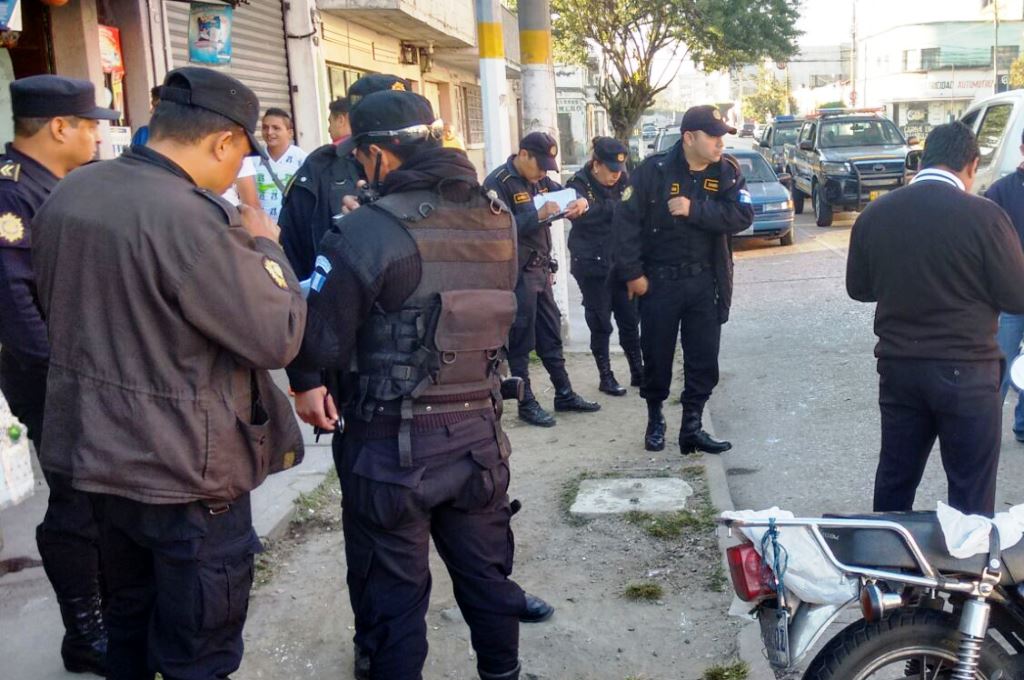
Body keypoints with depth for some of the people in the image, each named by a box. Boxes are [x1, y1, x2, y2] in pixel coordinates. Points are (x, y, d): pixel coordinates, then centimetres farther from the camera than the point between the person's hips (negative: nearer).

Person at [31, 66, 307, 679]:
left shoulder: (69, 193, 1)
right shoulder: (187, 218, -26)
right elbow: (279, 337, -21)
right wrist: (265, 247, -6)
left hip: (95, 452, 8)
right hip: (182, 472, -8)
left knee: (130, 622, 27)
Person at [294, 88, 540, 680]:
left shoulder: (370, 231, -17)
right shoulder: (499, 220, 2)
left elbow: (320, 343, -18)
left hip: (394, 443, -6)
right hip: (480, 433, 6)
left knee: (392, 592, 10)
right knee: (484, 570, 22)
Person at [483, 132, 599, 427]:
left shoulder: (539, 179, 11)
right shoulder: (498, 183, -14)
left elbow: (566, 194, 16)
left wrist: (580, 202, -7)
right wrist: (538, 216, -30)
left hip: (541, 269, 8)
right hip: (517, 274, -8)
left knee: (551, 336, 16)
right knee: (521, 342, 1)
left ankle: (564, 394, 26)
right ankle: (527, 403, 11)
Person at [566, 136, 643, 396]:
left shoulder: (623, 182, 6)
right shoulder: (579, 185, -10)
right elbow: (582, 215, -28)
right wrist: (619, 206, -31)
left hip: (621, 263, 4)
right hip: (593, 267, -4)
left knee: (630, 321, 9)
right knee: (601, 325, 4)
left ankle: (637, 371, 22)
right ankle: (605, 377, 16)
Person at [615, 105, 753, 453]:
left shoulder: (727, 171, -3)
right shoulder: (654, 170, -10)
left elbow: (742, 216, -15)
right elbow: (627, 220, -10)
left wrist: (694, 209, -24)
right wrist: (632, 273, -12)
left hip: (705, 282, 2)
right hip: (659, 281, -2)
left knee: (704, 360, 6)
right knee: (657, 356, 10)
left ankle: (692, 427, 19)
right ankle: (655, 420, 30)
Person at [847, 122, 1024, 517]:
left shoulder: (874, 214, -1)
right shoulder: (983, 215, -15)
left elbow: (858, 287, 10)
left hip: (897, 367, 5)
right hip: (964, 372, -4)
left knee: (894, 480, 17)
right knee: (971, 493, 7)